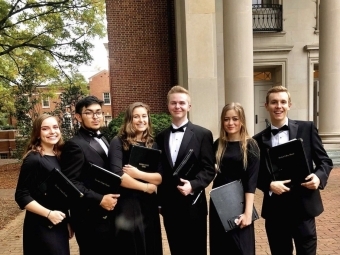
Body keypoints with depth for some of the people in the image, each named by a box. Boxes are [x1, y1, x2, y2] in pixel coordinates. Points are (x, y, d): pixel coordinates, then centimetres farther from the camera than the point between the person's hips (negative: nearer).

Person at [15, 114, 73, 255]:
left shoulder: (59, 157, 5)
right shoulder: (33, 159, -15)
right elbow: (22, 196, -15)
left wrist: (68, 221, 14)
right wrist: (48, 213, -21)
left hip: (60, 224, 7)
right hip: (42, 227, -6)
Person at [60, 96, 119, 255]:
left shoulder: (102, 140, 13)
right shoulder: (75, 145, -16)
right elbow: (70, 183, -21)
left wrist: (111, 199, 5)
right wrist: (100, 200, -23)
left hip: (107, 215, 9)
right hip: (90, 218, -8)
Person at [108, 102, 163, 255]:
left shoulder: (152, 145, 7)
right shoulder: (118, 142, -8)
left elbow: (160, 178, -1)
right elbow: (117, 175, -19)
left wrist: (138, 174, -17)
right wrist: (146, 187, -10)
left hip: (148, 204, 5)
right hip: (126, 204, -4)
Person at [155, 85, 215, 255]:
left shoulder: (203, 134, -4)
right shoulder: (161, 137, 8)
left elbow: (209, 169, -7)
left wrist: (193, 185, -23)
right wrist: (159, 201, 8)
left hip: (193, 205, -3)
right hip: (169, 206, 4)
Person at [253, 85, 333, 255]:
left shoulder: (307, 128, 1)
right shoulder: (259, 139, 2)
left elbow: (325, 161, 4)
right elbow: (256, 174, 5)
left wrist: (319, 177, -16)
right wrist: (269, 185, -14)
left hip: (303, 206, -1)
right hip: (275, 209, 1)